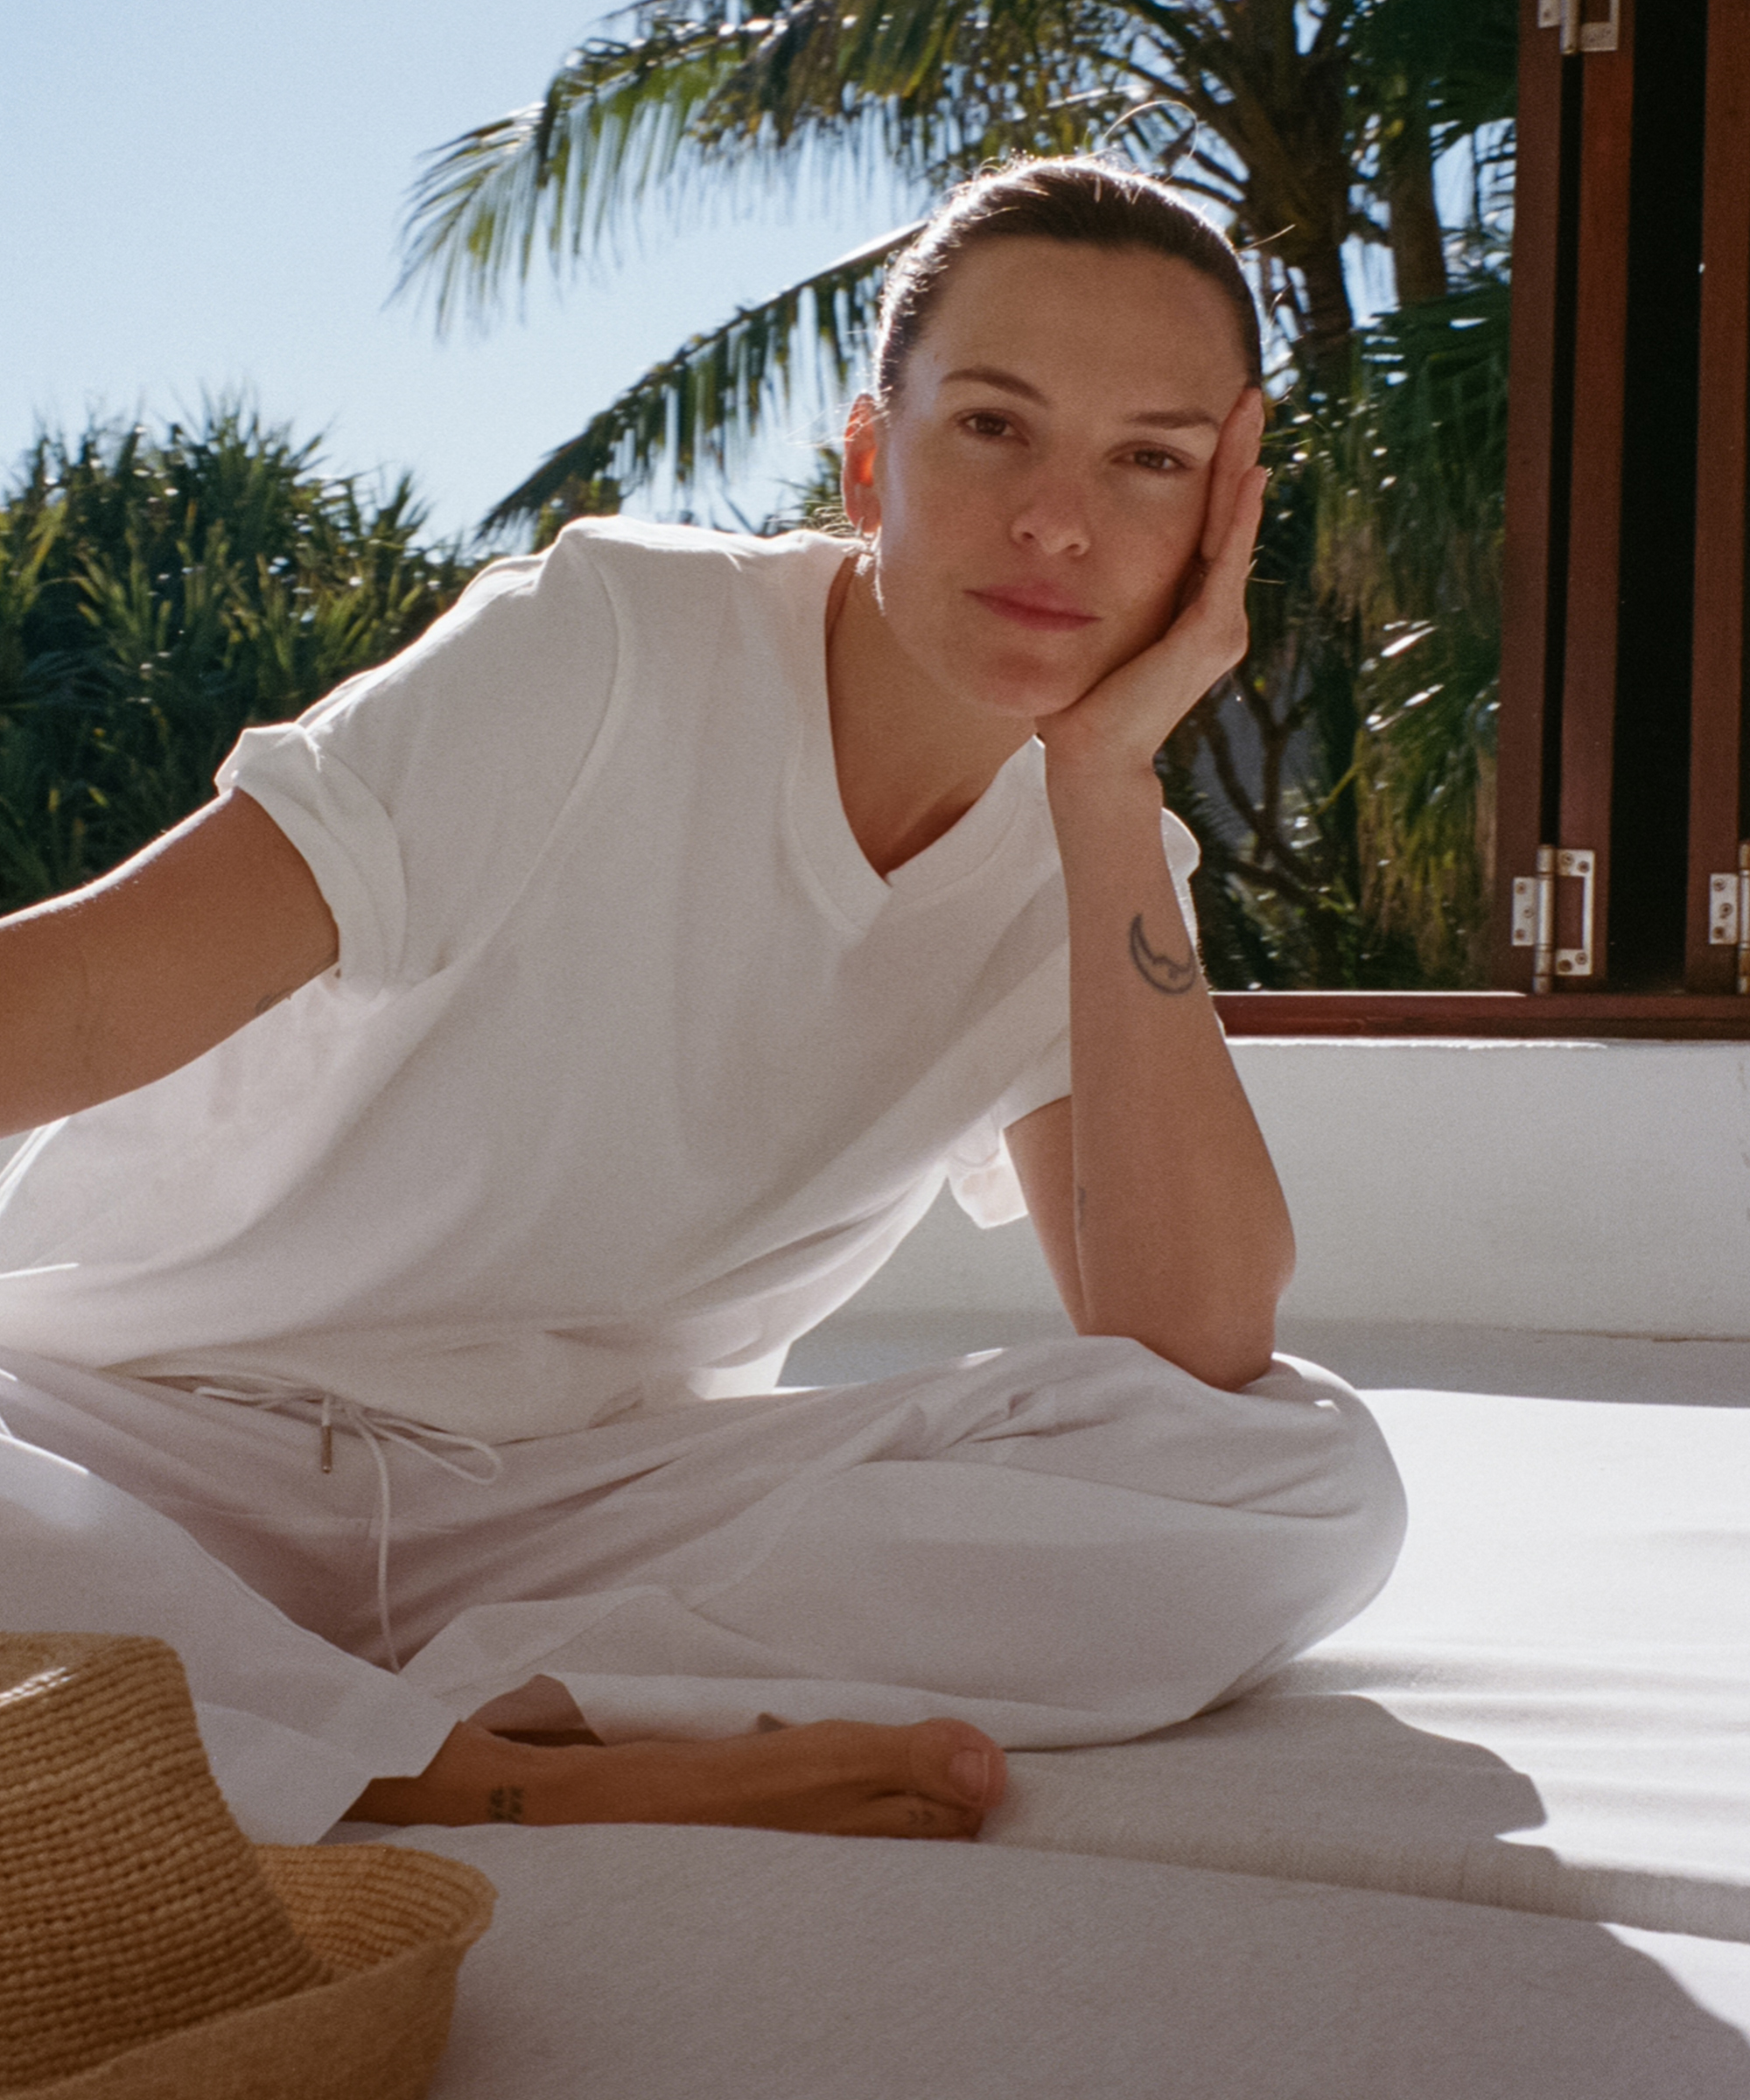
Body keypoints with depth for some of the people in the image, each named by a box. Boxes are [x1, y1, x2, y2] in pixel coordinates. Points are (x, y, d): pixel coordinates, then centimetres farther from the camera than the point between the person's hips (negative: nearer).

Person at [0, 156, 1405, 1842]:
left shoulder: (1090, 862, 2)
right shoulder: (615, 648, -12)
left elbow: (1196, 1353, -13)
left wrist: (1107, 781, -16)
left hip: (591, 1495, 4)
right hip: (152, 1425, -4)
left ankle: (467, 1709, -25)